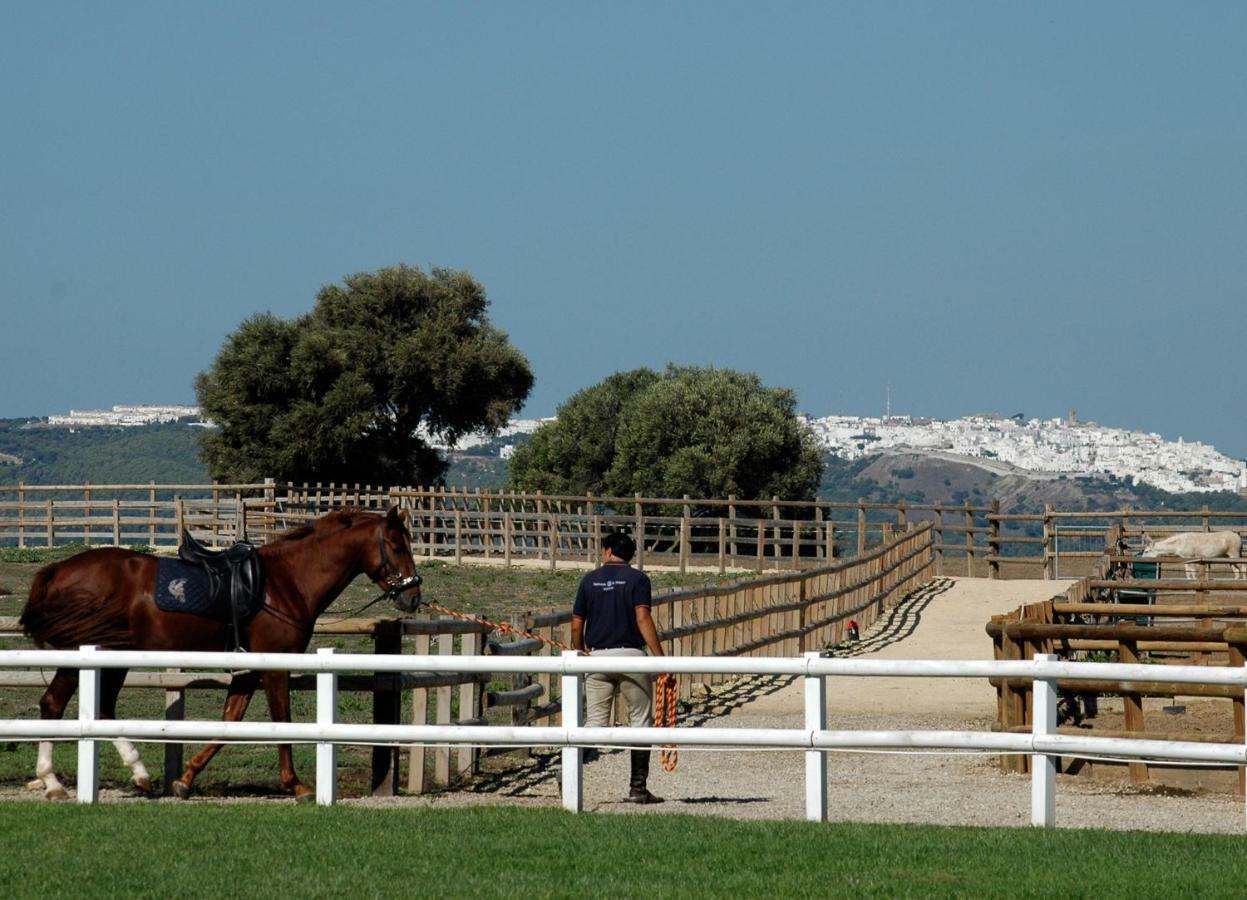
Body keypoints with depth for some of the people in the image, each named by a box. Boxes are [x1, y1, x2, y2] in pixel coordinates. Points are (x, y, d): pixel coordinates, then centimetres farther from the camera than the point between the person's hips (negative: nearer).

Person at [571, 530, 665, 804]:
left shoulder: (590, 580, 8)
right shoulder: (637, 579, 0)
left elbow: (577, 625, 9)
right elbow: (643, 619, -12)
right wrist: (660, 658, -14)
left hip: (598, 656, 2)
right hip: (631, 655, -2)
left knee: (595, 721, 7)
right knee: (641, 720, 7)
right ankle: (638, 787, 4)